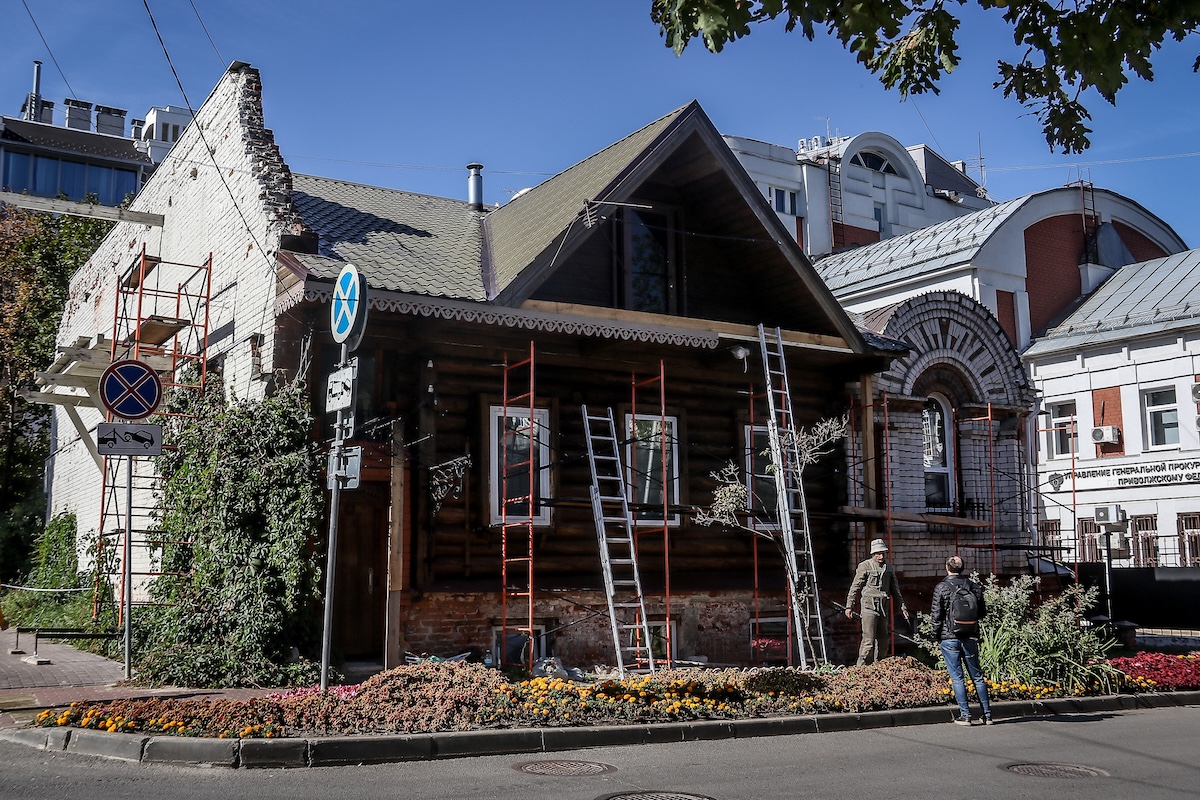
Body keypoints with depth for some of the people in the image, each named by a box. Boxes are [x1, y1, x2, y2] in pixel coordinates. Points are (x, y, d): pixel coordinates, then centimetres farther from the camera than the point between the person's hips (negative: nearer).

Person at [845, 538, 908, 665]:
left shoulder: (889, 568, 13)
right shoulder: (865, 566, -4)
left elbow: (895, 589, 22)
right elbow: (855, 587, -2)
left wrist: (902, 606, 19)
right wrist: (849, 606, -4)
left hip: (883, 607, 6)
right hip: (869, 606, -6)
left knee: (883, 639, 8)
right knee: (869, 639, -11)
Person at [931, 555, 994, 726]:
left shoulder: (941, 588, -9)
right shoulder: (973, 586, 3)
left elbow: (936, 615, -8)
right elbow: (982, 612, 8)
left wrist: (937, 634, 5)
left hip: (949, 638, -3)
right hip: (970, 637, 4)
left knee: (957, 677, 2)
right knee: (977, 676, 12)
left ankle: (965, 714, -1)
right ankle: (987, 713, 14)